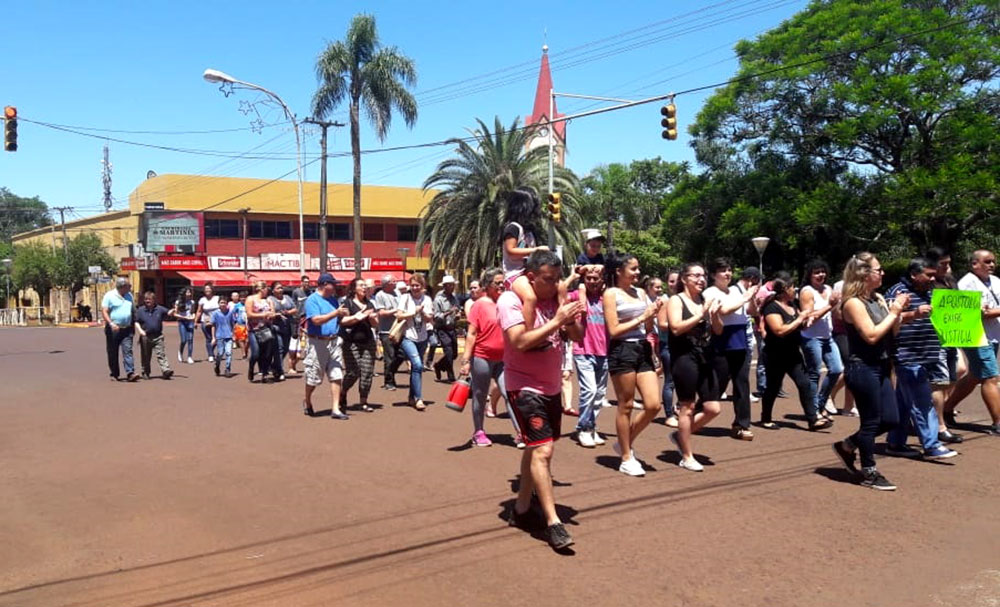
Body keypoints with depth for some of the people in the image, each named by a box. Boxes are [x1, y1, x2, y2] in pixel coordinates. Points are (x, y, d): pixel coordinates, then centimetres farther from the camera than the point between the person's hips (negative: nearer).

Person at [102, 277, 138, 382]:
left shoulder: (129, 296, 12)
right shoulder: (109, 295, -5)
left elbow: (133, 311, 21)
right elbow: (104, 311, -9)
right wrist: (111, 323, -22)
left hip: (127, 329, 3)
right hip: (113, 330, -3)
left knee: (127, 351, -9)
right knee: (113, 353, 6)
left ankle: (130, 373, -17)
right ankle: (114, 374, 16)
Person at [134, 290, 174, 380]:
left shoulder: (159, 309, 3)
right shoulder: (140, 310, 4)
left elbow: (168, 313, -2)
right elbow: (136, 322, 6)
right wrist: (140, 330, -10)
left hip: (157, 336, -1)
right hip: (145, 337, 1)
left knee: (161, 354, -9)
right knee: (145, 356, 10)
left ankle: (166, 370, -16)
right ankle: (145, 373, 21)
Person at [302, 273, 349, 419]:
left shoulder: (333, 299, 14)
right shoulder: (312, 300, -9)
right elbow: (317, 320, -20)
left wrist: (342, 315, 1)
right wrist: (336, 313, -22)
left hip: (334, 341, 6)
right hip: (318, 342, -6)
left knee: (336, 376, 0)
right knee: (314, 377, 6)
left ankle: (335, 409, 3)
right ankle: (307, 401, 32)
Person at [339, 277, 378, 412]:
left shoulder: (369, 304, 16)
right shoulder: (347, 302, -1)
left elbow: (375, 324, 15)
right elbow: (343, 321, -11)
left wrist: (372, 317, -6)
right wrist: (358, 317, -21)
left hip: (368, 341, 5)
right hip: (351, 343, -5)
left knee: (367, 372, -1)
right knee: (353, 372, -7)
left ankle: (364, 402, 8)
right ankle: (343, 393, 22)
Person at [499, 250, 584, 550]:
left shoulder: (556, 298, 2)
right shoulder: (511, 300, -16)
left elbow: (578, 336, 5)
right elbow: (520, 342, -27)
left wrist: (574, 318, -17)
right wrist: (556, 322, -28)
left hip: (551, 386, 7)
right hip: (525, 387, -7)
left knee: (536, 447, 16)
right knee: (543, 449, -15)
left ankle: (521, 508, 31)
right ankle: (552, 522, -8)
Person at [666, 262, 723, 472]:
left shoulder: (705, 301, 12)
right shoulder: (676, 300, -3)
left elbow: (718, 330, 11)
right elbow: (676, 328, -17)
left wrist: (715, 314, -8)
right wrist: (700, 314, -18)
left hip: (705, 358, 6)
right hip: (684, 357, -6)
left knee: (713, 408, 5)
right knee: (687, 408, 1)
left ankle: (681, 435, 26)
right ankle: (687, 457, 12)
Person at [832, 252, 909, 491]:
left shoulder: (878, 298, 9)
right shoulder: (853, 303, -14)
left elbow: (892, 332, 12)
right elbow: (871, 335, -21)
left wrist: (898, 311, -3)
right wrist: (893, 313, -13)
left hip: (880, 367, 8)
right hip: (862, 368, -8)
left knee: (890, 420, 11)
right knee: (871, 421, 1)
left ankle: (847, 445, 28)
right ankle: (869, 473, 15)